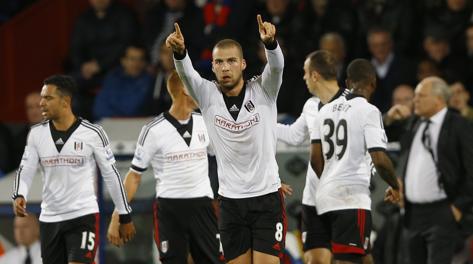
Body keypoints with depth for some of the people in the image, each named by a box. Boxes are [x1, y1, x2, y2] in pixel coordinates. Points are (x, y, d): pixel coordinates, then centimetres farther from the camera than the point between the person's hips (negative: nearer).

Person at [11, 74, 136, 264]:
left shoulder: (92, 133, -7)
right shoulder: (37, 133, 3)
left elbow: (111, 175, 0)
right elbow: (25, 170, 2)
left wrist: (125, 216, 3)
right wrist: (19, 196, -20)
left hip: (83, 215, -5)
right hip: (49, 218, 5)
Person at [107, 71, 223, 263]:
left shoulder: (204, 122, 5)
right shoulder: (154, 130, -7)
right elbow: (134, 176, -2)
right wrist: (116, 217, -6)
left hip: (202, 204, 4)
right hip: (169, 207, -4)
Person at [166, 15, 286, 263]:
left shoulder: (262, 91, -4)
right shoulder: (207, 95, 0)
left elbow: (276, 65, -23)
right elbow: (186, 72, -18)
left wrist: (270, 42, -46)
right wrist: (179, 51, -41)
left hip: (267, 198, -2)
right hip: (230, 202, 2)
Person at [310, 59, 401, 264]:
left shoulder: (326, 110, 13)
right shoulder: (368, 111, -8)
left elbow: (315, 159, 13)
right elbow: (380, 160, -14)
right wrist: (395, 187, 3)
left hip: (325, 194, 8)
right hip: (352, 197, -7)